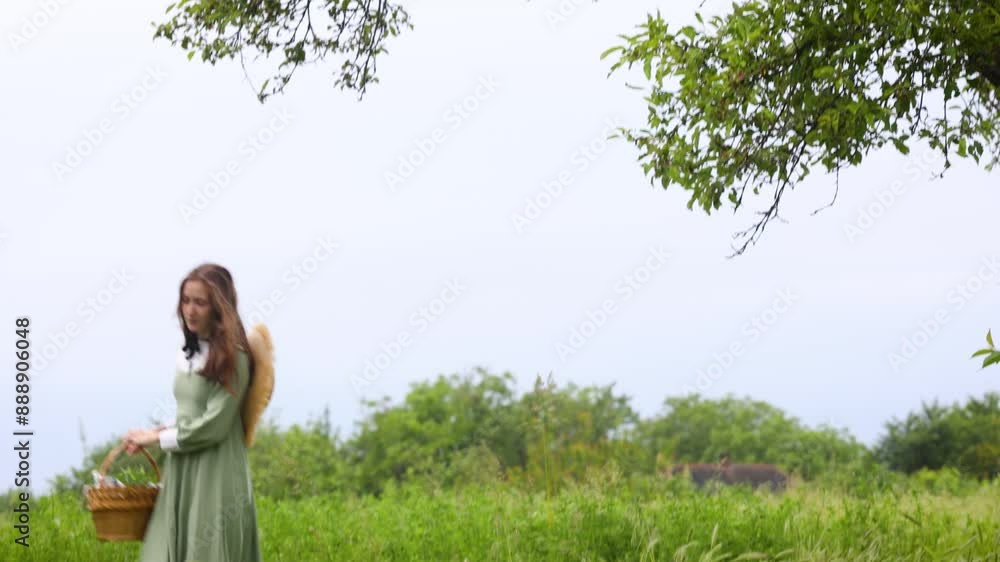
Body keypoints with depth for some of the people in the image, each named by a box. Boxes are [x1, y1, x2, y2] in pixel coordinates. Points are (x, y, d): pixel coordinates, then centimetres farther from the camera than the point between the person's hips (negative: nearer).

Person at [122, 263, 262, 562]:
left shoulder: (232, 358, -13)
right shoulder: (188, 352, 10)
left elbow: (214, 425, -17)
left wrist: (156, 438, -9)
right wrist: (158, 431, 2)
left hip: (216, 479, -8)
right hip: (181, 473, 8)